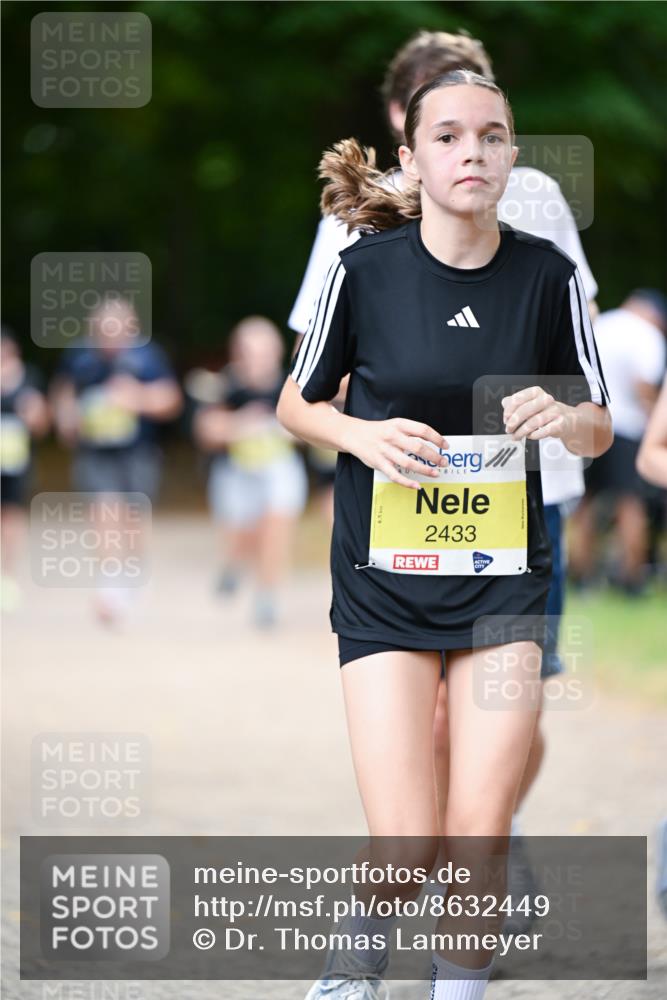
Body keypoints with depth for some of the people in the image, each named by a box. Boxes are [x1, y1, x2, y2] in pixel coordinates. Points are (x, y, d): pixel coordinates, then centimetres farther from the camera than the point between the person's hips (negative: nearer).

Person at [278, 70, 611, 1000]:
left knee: (481, 837, -6)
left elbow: (599, 428, 8)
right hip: (384, 579, -2)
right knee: (407, 849, -9)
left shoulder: (547, 273, -3)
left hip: (503, 579, 2)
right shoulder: (365, 268, -7)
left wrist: (561, 417, -15)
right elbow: (297, 404, 7)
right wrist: (363, 435, -14)